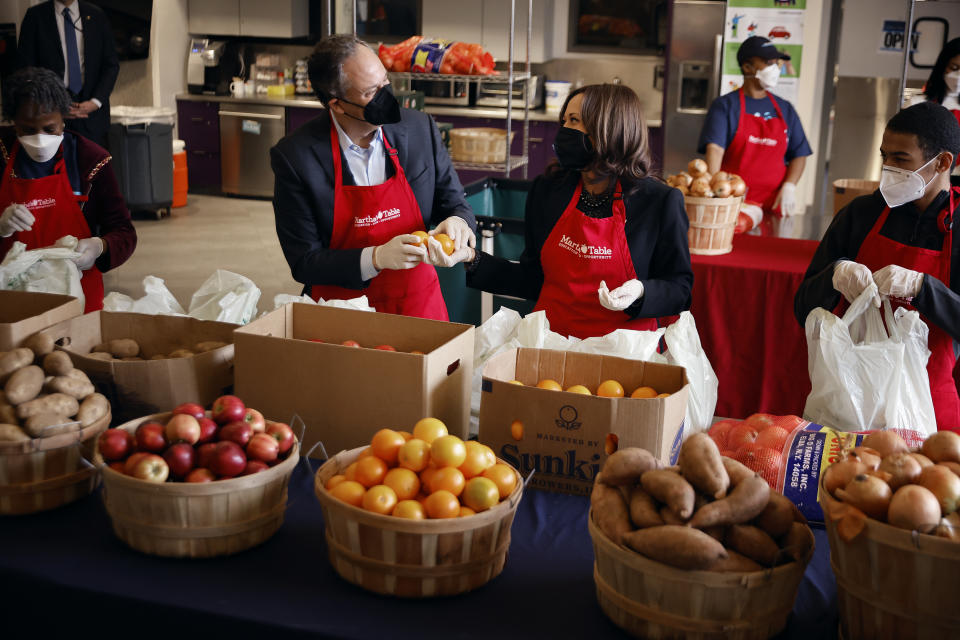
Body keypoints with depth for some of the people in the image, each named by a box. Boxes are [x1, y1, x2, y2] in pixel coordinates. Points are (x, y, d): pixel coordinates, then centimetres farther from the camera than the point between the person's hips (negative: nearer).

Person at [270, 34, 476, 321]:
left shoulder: (421, 128, 0)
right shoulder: (294, 157, -9)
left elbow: (455, 205, 12)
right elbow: (303, 263, -8)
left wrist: (457, 222, -12)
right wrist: (376, 258, -22)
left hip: (419, 307, 2)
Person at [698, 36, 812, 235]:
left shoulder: (785, 109, 16)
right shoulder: (725, 106, 2)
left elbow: (799, 155, 16)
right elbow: (714, 149, -11)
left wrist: (789, 187, -2)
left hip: (775, 204, 4)